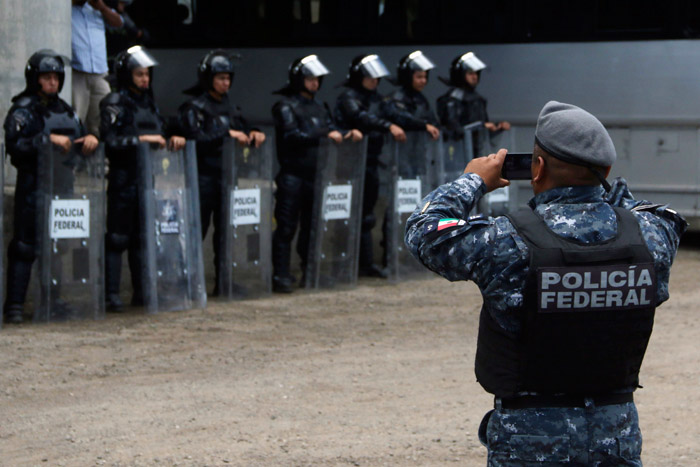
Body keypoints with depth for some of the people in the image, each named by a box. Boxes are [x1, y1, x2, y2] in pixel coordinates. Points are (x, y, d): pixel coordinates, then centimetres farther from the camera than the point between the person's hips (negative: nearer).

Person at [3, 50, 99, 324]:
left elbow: (79, 142, 21)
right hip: (33, 186, -6)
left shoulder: (65, 110, 18)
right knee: (24, 246, -8)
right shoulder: (22, 110, -3)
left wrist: (90, 139, -3)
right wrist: (48, 139, -24)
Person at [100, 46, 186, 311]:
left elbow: (161, 132, 22)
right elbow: (110, 140, -15)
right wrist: (142, 139, -20)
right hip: (124, 179, -7)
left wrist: (173, 139, 1)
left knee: (142, 237, 10)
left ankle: (141, 292, 15)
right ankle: (111, 294, -5)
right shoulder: (114, 103, -5)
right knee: (117, 237, -6)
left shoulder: (149, 102, 17)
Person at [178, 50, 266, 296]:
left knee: (226, 230, 6)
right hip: (204, 176, -6)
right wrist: (227, 134, -20)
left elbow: (243, 131, 19)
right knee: (198, 228, -6)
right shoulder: (194, 107, -2)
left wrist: (253, 134, -4)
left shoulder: (230, 107, 17)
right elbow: (196, 139, -15)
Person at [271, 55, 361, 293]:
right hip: (292, 174, -7)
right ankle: (281, 275, -5)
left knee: (312, 225, 11)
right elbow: (292, 135, -15)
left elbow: (332, 130, 18)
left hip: (315, 174, 7)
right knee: (286, 227, -6)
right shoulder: (285, 106, -3)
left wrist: (348, 135, -4)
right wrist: (325, 135, -21)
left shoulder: (318, 108, 20)